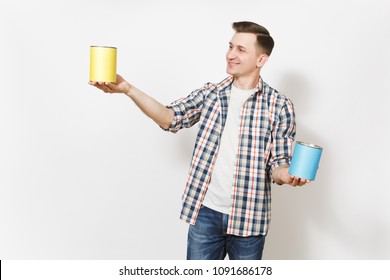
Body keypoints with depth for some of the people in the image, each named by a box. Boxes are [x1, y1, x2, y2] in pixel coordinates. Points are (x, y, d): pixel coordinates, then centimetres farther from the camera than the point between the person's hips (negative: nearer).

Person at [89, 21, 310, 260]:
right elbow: (171, 118, -4)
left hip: (248, 218, -2)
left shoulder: (279, 106, -4)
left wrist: (287, 175, -25)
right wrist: (127, 89, -16)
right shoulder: (211, 93, 5)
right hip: (206, 213, 2)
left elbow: (278, 162, -2)